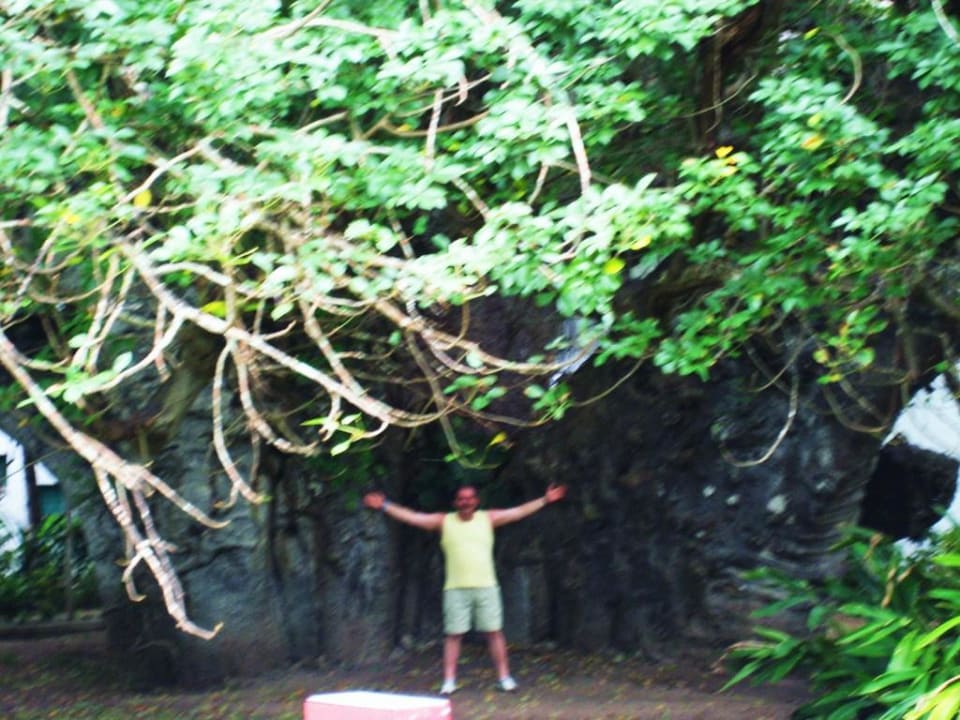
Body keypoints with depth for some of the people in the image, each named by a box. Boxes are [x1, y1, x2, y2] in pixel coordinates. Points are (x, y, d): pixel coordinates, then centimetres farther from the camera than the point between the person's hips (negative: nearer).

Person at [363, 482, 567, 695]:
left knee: (494, 632, 2)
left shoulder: (488, 519, 7)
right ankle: (449, 680, 4)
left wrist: (544, 500, 3)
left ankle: (504, 677, 9)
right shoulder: (444, 522, 4)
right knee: (453, 634, 0)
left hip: (486, 587, 1)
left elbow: (519, 511, 7)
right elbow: (412, 517, 1)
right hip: (456, 588, -1)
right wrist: (385, 506, -6)